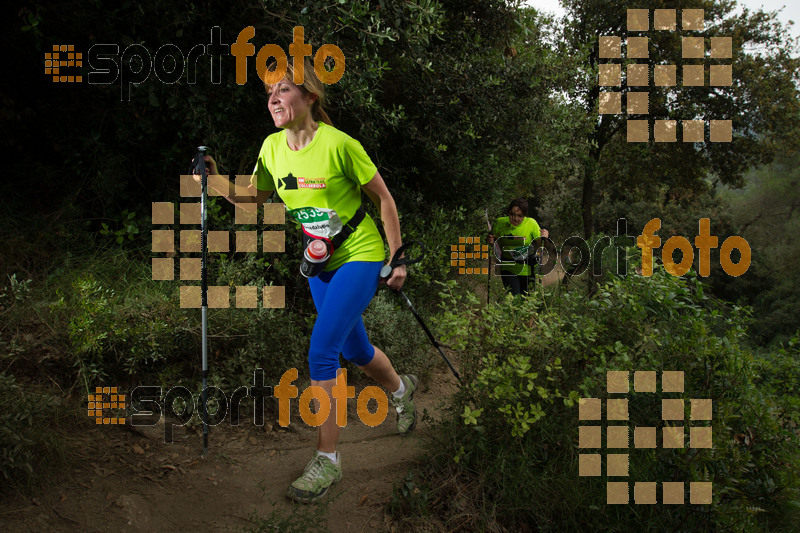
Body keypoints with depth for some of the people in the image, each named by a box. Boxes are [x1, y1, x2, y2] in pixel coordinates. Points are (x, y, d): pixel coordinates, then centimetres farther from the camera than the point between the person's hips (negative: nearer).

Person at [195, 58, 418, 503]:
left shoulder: (338, 144, -20)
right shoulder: (273, 147, -2)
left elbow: (384, 198, -11)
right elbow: (253, 197, 10)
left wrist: (397, 259, -9)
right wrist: (214, 181, -8)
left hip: (360, 255, -7)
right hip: (320, 263, 7)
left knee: (321, 351, -18)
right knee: (354, 350, 19)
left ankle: (327, 460, -5)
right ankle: (402, 388, 51)